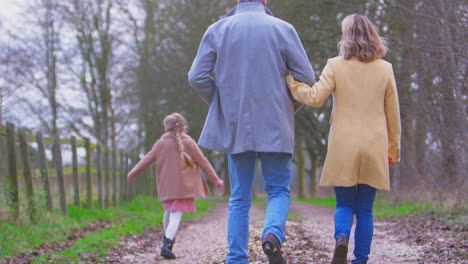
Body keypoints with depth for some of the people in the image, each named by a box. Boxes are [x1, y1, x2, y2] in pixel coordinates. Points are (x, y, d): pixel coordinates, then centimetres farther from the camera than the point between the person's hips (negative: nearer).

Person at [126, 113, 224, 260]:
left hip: (165, 186, 3)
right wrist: (215, 179, 8)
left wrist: (133, 174, 18)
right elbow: (202, 162, 1)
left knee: (169, 211, 24)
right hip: (182, 186, -3)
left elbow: (147, 159, 7)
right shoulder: (188, 143, -2)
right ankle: (166, 245, -22)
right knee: (176, 215, -7)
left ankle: (168, 238, 36)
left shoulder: (160, 143, 4)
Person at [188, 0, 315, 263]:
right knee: (279, 190, 9)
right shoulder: (282, 29, -2)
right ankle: (273, 233, -18)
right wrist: (289, 108, 13)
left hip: (235, 126, 2)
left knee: (240, 198, 10)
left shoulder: (217, 30, 2)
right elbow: (307, 77, -3)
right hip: (275, 127, -2)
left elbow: (197, 77, -1)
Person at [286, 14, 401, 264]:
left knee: (344, 204, 9)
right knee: (364, 210, 8)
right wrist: (393, 148, 17)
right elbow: (393, 114, 8)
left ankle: (341, 237, -19)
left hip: (344, 147, -1)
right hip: (375, 147, 1)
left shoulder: (336, 66, -4)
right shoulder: (385, 69, 4)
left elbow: (315, 98, -11)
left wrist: (291, 79, 2)